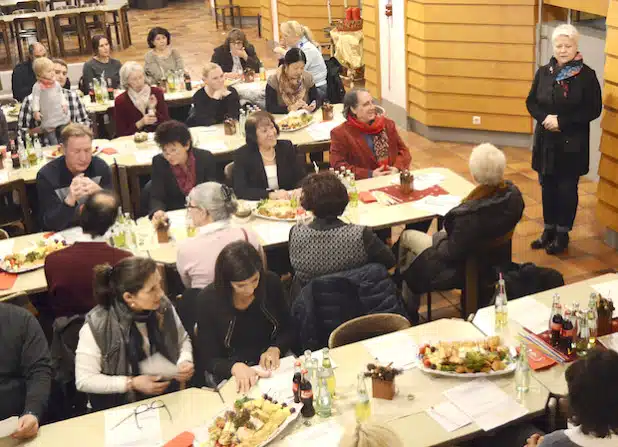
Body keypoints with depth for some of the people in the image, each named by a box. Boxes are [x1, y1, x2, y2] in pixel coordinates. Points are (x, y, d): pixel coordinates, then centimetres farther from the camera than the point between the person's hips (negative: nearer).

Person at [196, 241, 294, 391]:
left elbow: (287, 331, 6)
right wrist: (235, 367, -28)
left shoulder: (272, 283, -7)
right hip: (233, 376, -2)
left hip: (274, 366, 2)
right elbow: (209, 359, -8)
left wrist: (275, 349, -14)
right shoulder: (208, 300, -13)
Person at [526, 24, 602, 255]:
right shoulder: (543, 72, 3)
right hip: (546, 140, 4)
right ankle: (549, 230, 26)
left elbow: (594, 109, -12)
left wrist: (562, 121, -19)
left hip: (572, 143, -4)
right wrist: (545, 118, -14)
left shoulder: (587, 75, -9)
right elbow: (531, 102, 6)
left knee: (567, 189, 6)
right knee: (547, 187, 12)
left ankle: (563, 234, 19)